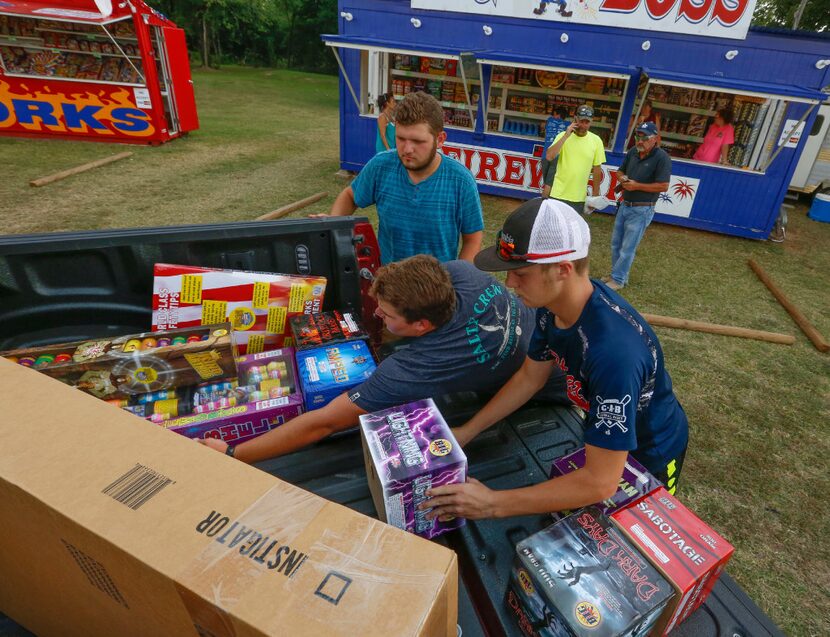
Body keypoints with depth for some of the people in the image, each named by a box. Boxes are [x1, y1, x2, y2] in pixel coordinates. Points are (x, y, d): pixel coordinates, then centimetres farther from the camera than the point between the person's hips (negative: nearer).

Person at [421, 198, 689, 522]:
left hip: (649, 455, -6)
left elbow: (601, 482, -38)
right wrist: (467, 431, -9)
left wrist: (493, 504, -37)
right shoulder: (553, 302, -19)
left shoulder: (614, 350, -44)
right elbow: (529, 377, -4)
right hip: (600, 429, 6)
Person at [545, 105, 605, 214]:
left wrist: (595, 194, 8)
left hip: (579, 198, 2)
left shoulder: (596, 140, 1)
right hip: (558, 195, -1)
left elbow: (597, 168, 7)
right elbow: (549, 157, -18)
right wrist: (566, 136, -19)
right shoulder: (563, 135, -3)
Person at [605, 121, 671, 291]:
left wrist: (637, 186, -21)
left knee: (628, 248, -1)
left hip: (641, 210, -7)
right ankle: (618, 274, 30)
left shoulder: (662, 158, -15)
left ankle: (618, 280, 10)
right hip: (625, 205, 7)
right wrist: (622, 178, -8)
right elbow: (620, 171, 16)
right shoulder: (633, 152, 3)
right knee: (616, 243, 15)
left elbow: (663, 186, -19)